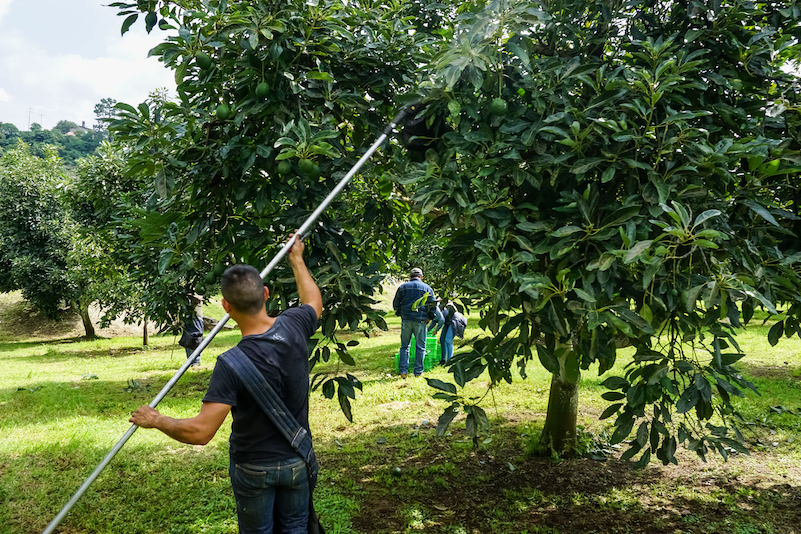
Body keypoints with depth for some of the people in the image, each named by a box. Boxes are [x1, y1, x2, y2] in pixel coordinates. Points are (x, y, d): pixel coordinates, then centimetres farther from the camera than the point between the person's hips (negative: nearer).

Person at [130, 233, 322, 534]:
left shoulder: (232, 365, -31)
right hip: (297, 461, 4)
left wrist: (155, 420, -13)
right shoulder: (293, 326, -17)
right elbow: (314, 302, 9)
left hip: (254, 468, -4)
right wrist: (296, 259, 22)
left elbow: (199, 432, -31)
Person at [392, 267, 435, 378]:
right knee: (420, 347, 6)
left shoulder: (403, 287, 7)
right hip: (420, 320, -1)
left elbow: (395, 304, 9)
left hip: (406, 320, 2)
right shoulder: (427, 288, 5)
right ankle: (418, 372, 7)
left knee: (405, 346, 9)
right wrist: (429, 318, 16)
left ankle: (403, 371, 2)